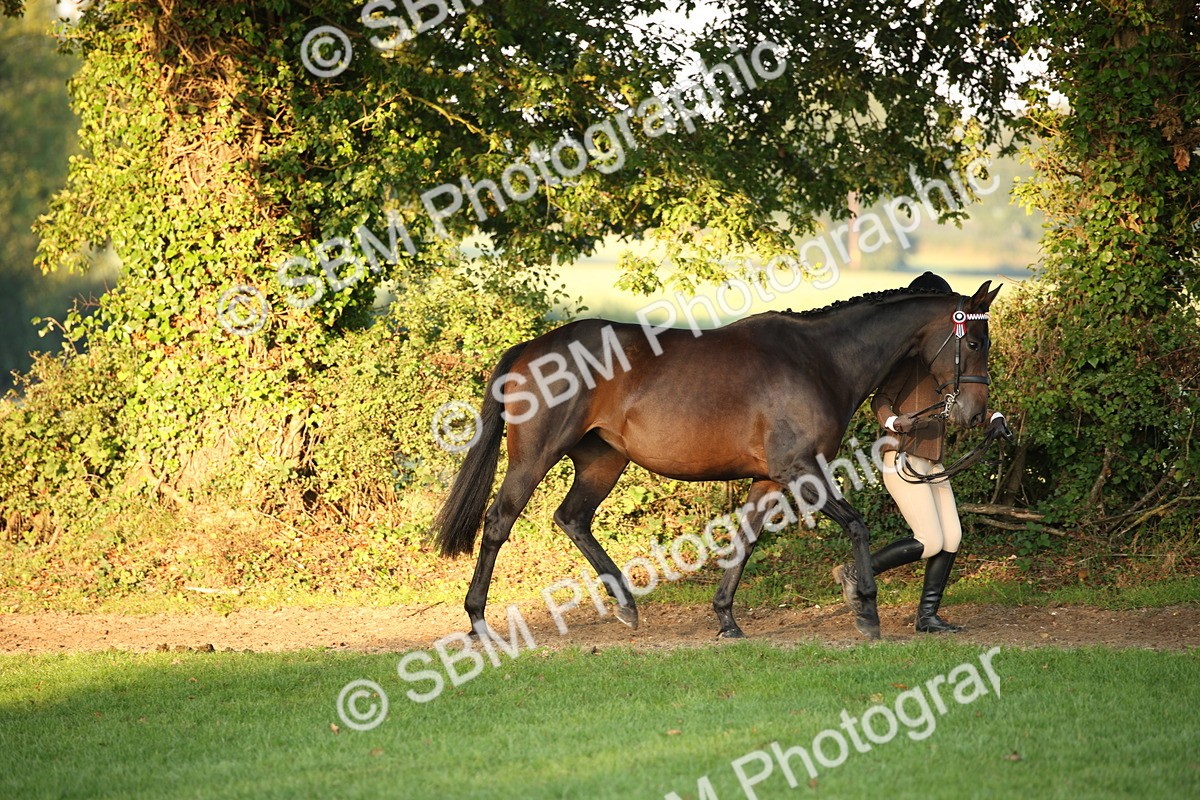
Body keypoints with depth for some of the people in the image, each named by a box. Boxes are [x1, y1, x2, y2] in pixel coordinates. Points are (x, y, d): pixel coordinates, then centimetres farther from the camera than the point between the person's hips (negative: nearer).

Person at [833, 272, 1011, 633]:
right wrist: (892, 422, -37)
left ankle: (927, 616, 10)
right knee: (930, 542, -11)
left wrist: (992, 417, 9)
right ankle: (856, 573, 4)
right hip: (903, 457, -9)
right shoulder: (907, 352, -11)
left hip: (933, 461, 9)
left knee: (951, 539, 3)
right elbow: (881, 400, -15)